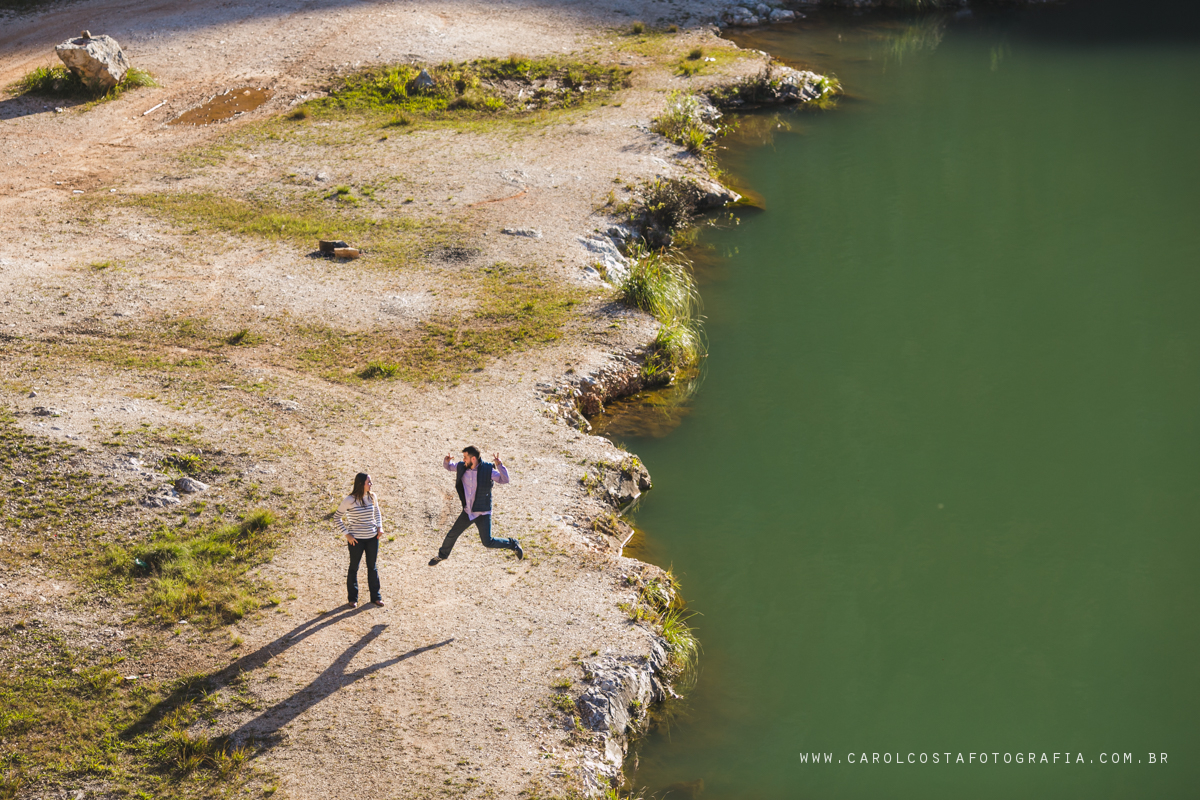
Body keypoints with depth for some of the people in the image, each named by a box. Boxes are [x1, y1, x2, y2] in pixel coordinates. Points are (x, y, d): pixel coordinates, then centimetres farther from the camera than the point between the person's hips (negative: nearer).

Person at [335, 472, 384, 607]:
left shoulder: (372, 496, 0)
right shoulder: (350, 500, -14)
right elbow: (337, 517, -5)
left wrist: (379, 527, 6)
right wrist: (346, 534, -10)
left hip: (372, 537, 4)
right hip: (356, 540, -4)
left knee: (372, 567, 13)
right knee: (354, 568, 9)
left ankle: (375, 596, 25)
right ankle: (353, 598, 23)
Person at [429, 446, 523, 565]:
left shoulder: (487, 470, -18)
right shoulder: (461, 467, -5)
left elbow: (504, 480, -24)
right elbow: (448, 467, 12)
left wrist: (500, 465, -38)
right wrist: (446, 461, -11)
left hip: (483, 513, -5)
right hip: (467, 511, 5)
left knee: (487, 542, -6)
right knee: (452, 534, 12)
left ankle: (513, 544, 17)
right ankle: (442, 555, 40)